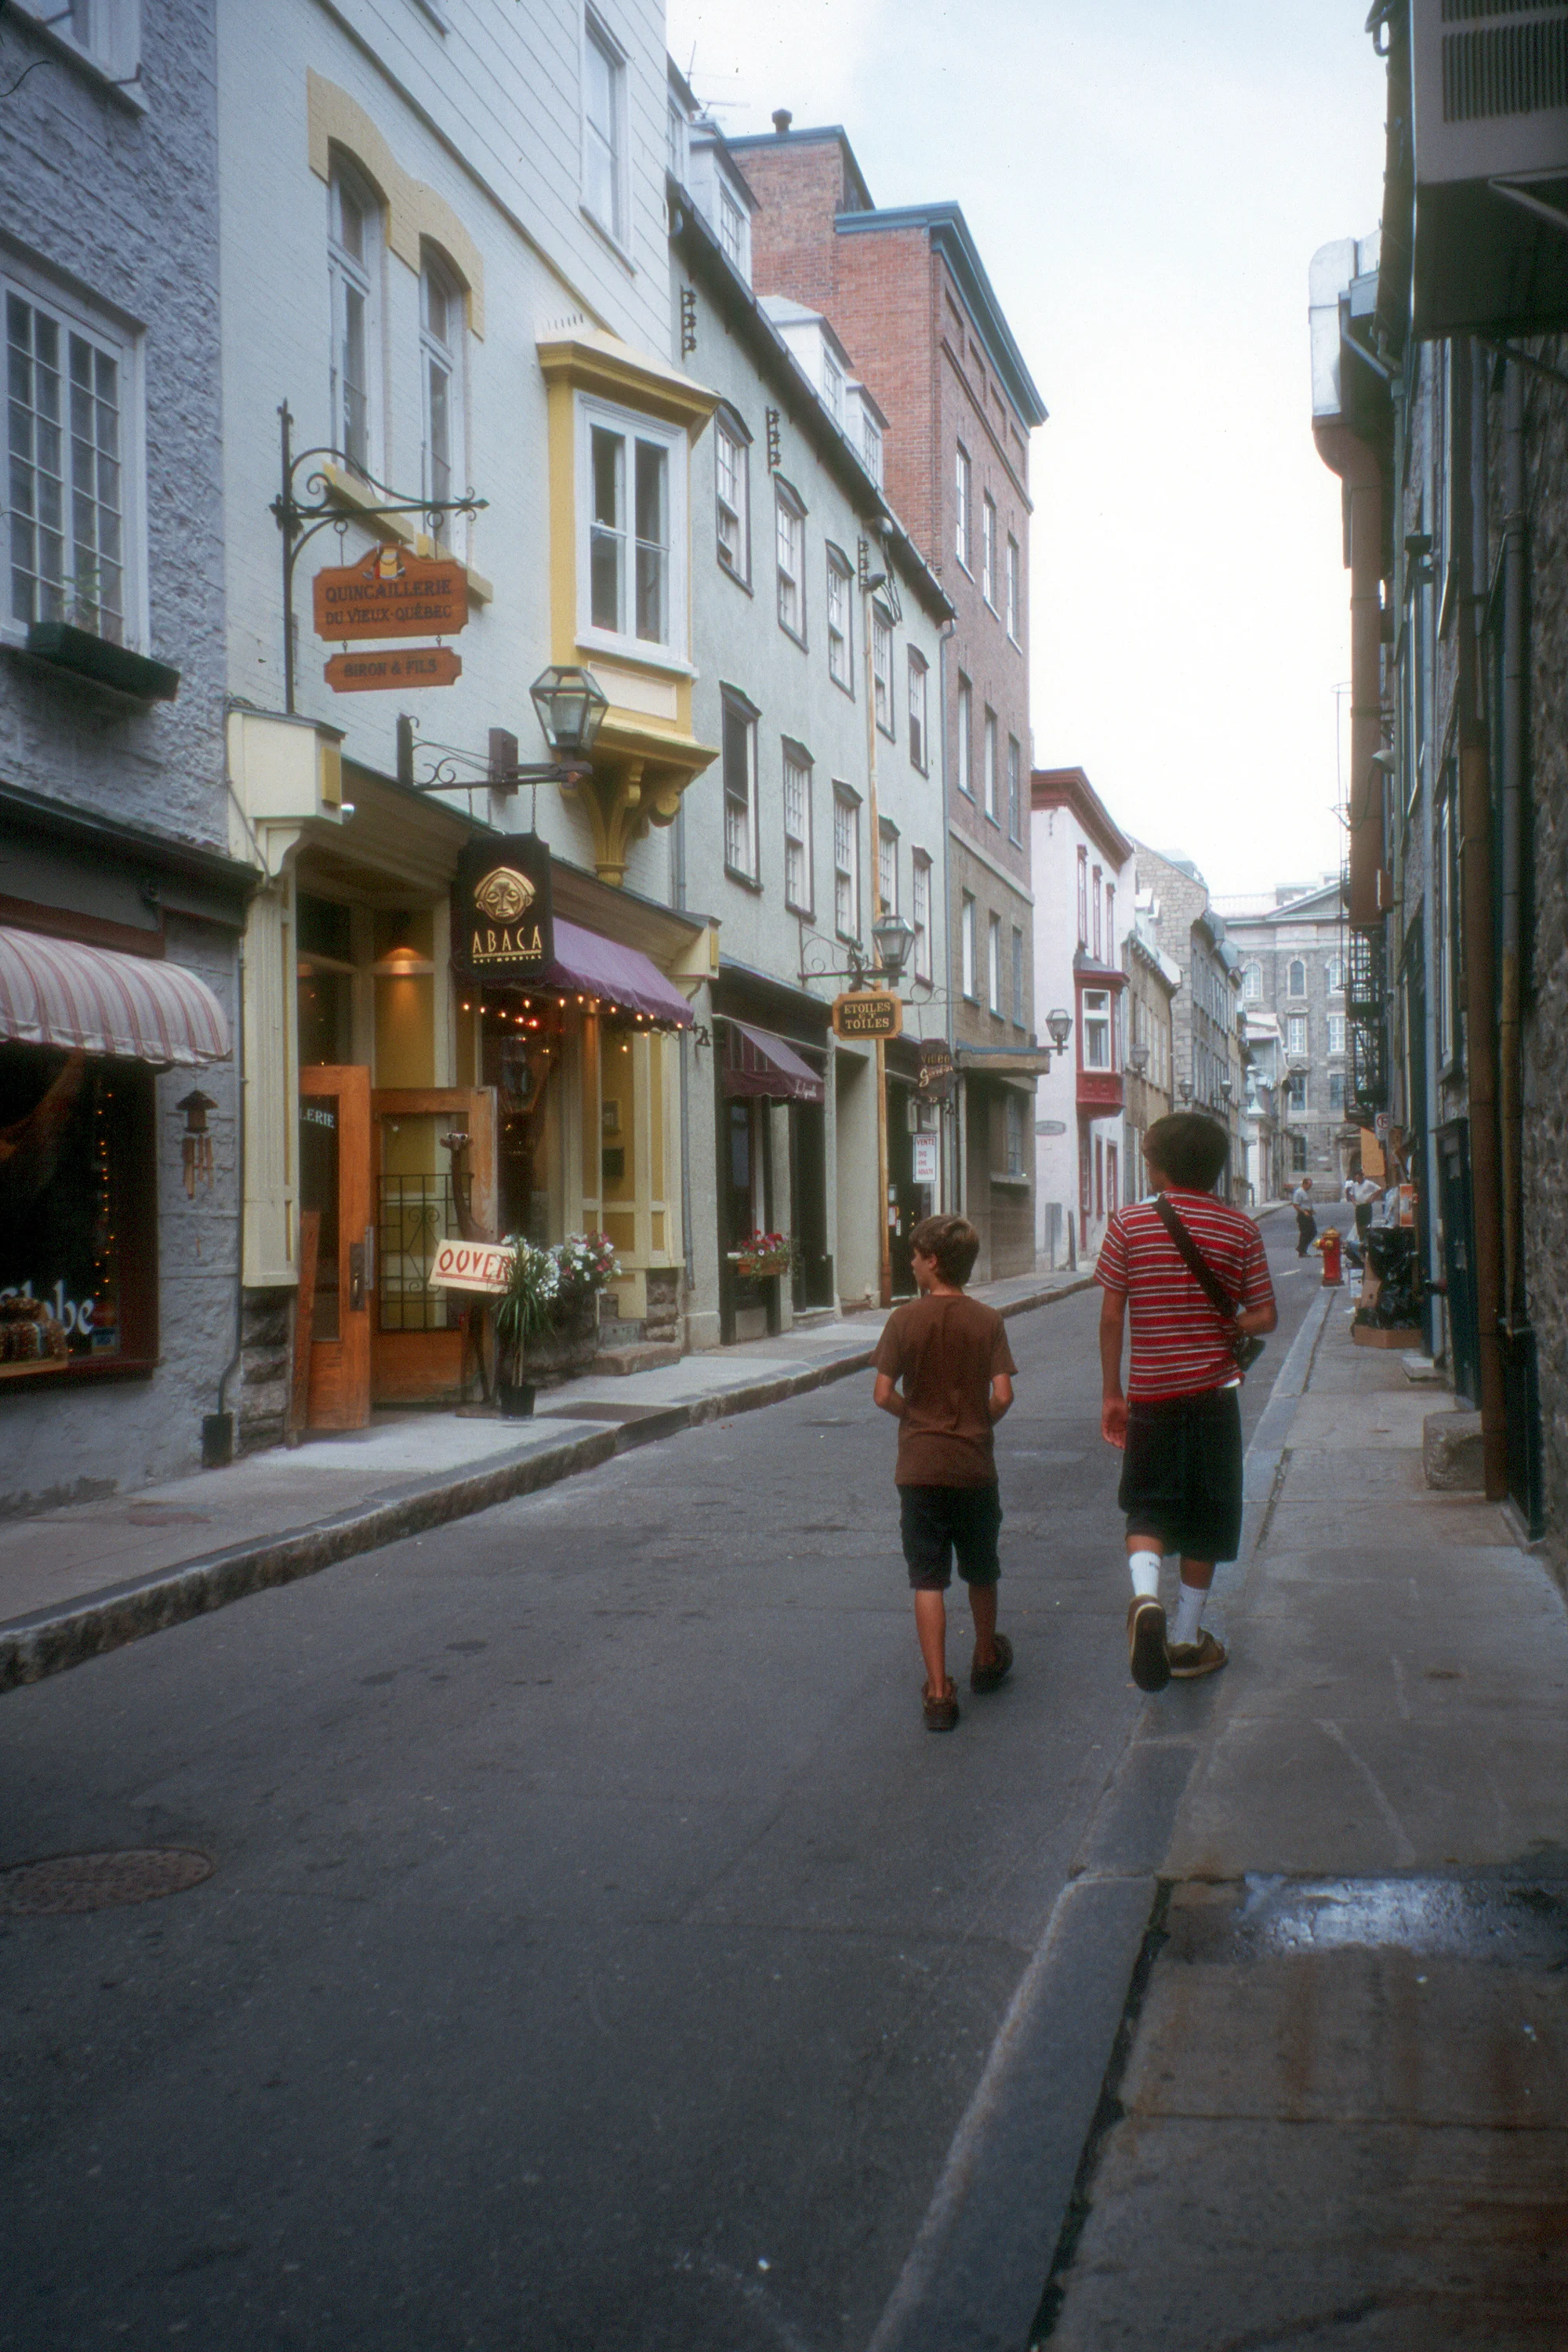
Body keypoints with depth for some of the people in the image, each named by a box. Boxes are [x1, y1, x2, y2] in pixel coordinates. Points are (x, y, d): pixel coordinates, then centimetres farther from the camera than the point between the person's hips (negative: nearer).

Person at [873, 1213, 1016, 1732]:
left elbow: (883, 1393, -10)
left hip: (920, 1466, -2)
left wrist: (914, 1415, 9)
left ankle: (938, 1692, -4)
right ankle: (987, 1660, 41)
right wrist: (979, 1424, 9)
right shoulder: (987, 1321, -4)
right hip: (974, 1465, 2)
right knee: (981, 1572, 21)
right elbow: (1002, 1395, -10)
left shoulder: (904, 1320, -7)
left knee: (928, 1580, 1)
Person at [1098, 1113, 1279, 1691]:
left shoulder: (1128, 1224, -4)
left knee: (1148, 1510, 12)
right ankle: (1186, 1640, 19)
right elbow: (1266, 1317, -2)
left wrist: (1111, 1394, 5)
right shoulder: (1240, 1229, -2)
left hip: (1150, 1393, 0)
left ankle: (1145, 1596, -16)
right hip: (1213, 1390, 0)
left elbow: (1111, 1316, -3)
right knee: (1204, 1517, 12)